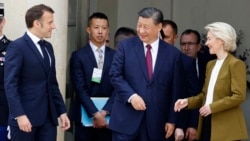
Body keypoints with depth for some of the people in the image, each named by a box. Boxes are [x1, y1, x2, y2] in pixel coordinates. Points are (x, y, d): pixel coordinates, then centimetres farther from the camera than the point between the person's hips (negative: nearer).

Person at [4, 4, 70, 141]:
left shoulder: (48, 47, 17)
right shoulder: (17, 47, -7)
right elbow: (10, 85, -14)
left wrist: (62, 111, 13)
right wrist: (19, 114, -21)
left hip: (48, 117, 7)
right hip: (26, 116, -7)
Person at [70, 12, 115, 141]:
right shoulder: (78, 56, -2)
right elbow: (80, 89, -8)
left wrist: (104, 112, -12)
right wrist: (95, 114, -16)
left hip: (108, 117, 2)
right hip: (85, 116, -2)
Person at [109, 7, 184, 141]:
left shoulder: (173, 53, 4)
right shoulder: (126, 46, 3)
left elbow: (175, 90, 5)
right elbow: (115, 74, -2)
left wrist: (172, 119, 3)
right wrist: (131, 95, -16)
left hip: (156, 121, 1)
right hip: (126, 118, -1)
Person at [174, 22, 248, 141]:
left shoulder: (236, 64, -8)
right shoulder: (210, 64, 17)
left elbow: (239, 96, -15)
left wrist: (212, 107, -19)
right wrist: (188, 101, 0)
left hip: (226, 127, -7)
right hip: (207, 122, 7)